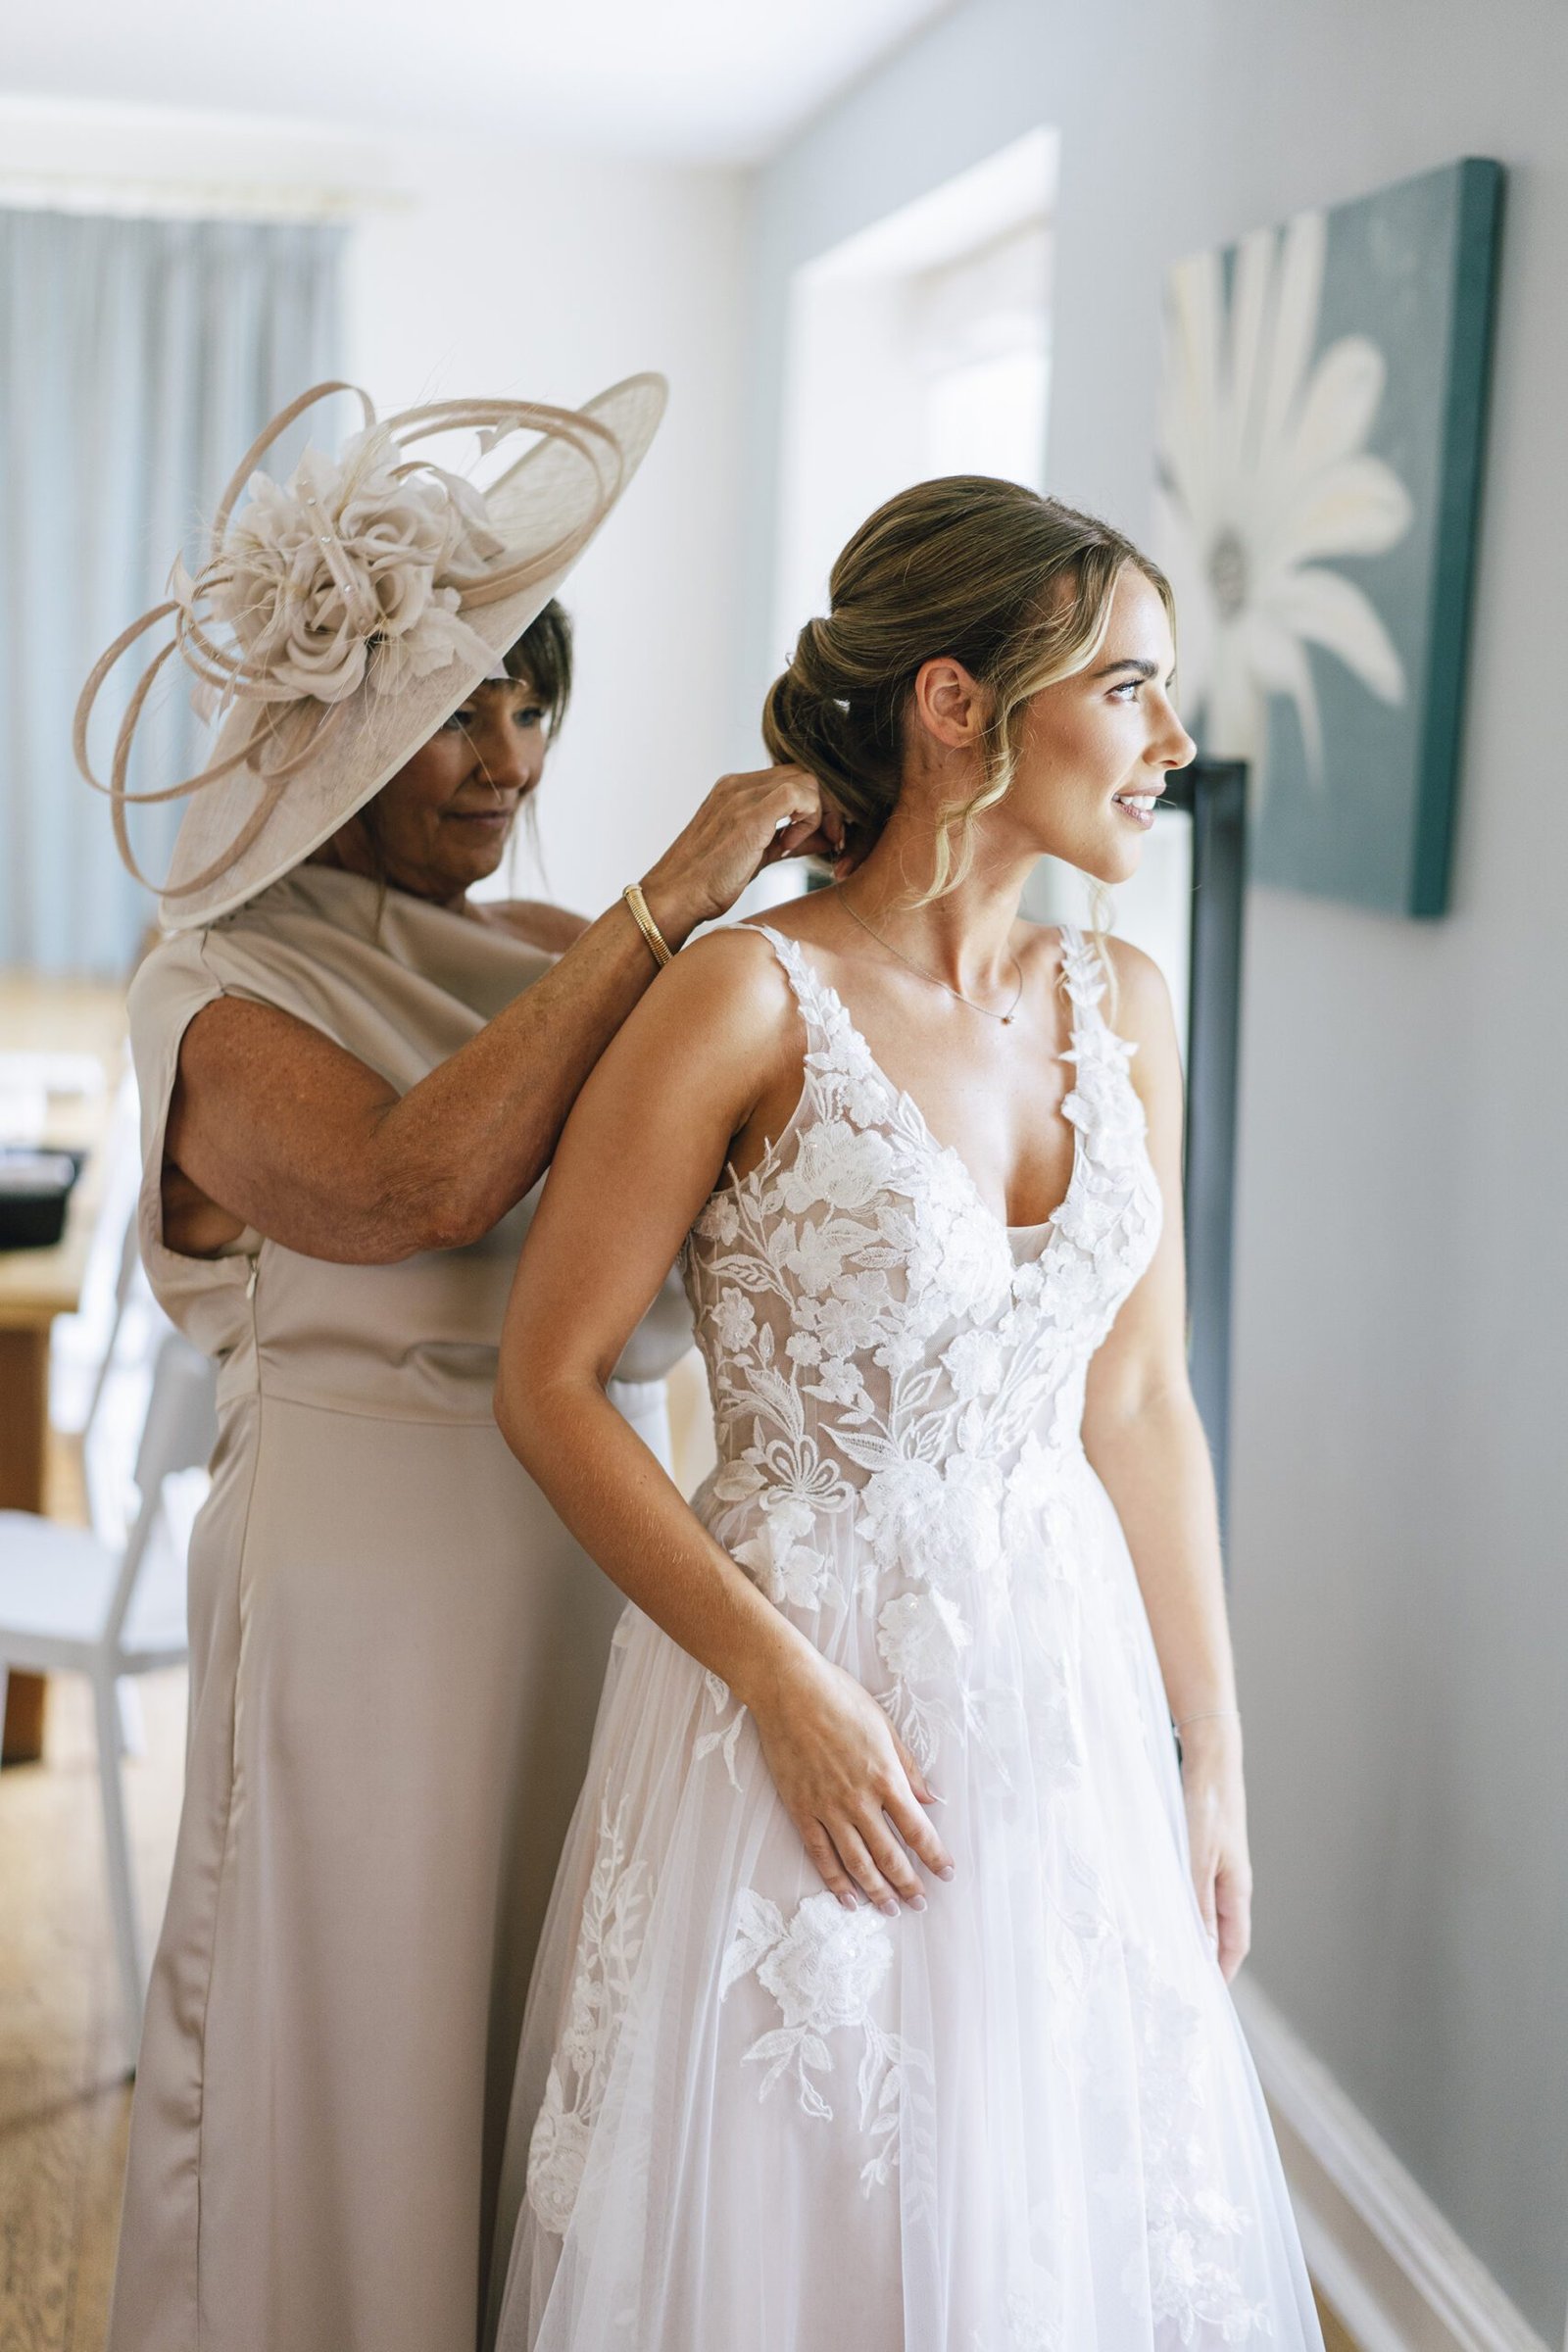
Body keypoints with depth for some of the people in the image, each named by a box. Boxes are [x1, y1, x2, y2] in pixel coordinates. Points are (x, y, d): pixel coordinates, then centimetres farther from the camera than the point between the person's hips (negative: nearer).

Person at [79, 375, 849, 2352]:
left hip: (604, 1572, 5)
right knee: (365, 2063, 9)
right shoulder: (218, 991, -7)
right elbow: (415, 1181, -27)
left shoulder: (552, 965, 9)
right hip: (368, 1589, -5)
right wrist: (663, 907, -24)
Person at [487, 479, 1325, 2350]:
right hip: (803, 1678, -5)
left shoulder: (1123, 1008, 2)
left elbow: (1141, 1407, 7)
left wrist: (1211, 1757, 9)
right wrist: (785, 1684, -17)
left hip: (1067, 1682, 5)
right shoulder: (752, 1000, -15)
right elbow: (548, 1381, -12)